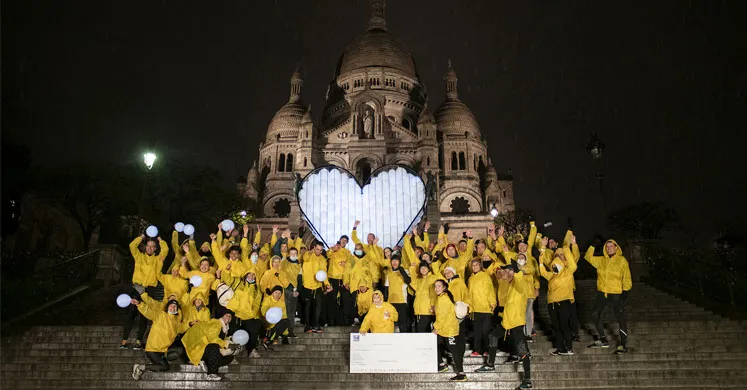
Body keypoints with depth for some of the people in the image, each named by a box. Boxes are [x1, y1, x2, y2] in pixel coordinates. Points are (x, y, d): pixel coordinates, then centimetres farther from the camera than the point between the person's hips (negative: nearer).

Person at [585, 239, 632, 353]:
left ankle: (623, 345, 7)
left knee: (620, 318, -2)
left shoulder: (622, 261, -4)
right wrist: (593, 246, 0)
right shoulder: (601, 260, 7)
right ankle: (603, 340, 21)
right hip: (602, 293, 5)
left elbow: (627, 278, -3)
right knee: (595, 314, 7)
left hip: (616, 294, -5)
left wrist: (625, 290, -11)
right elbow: (588, 257, 8)